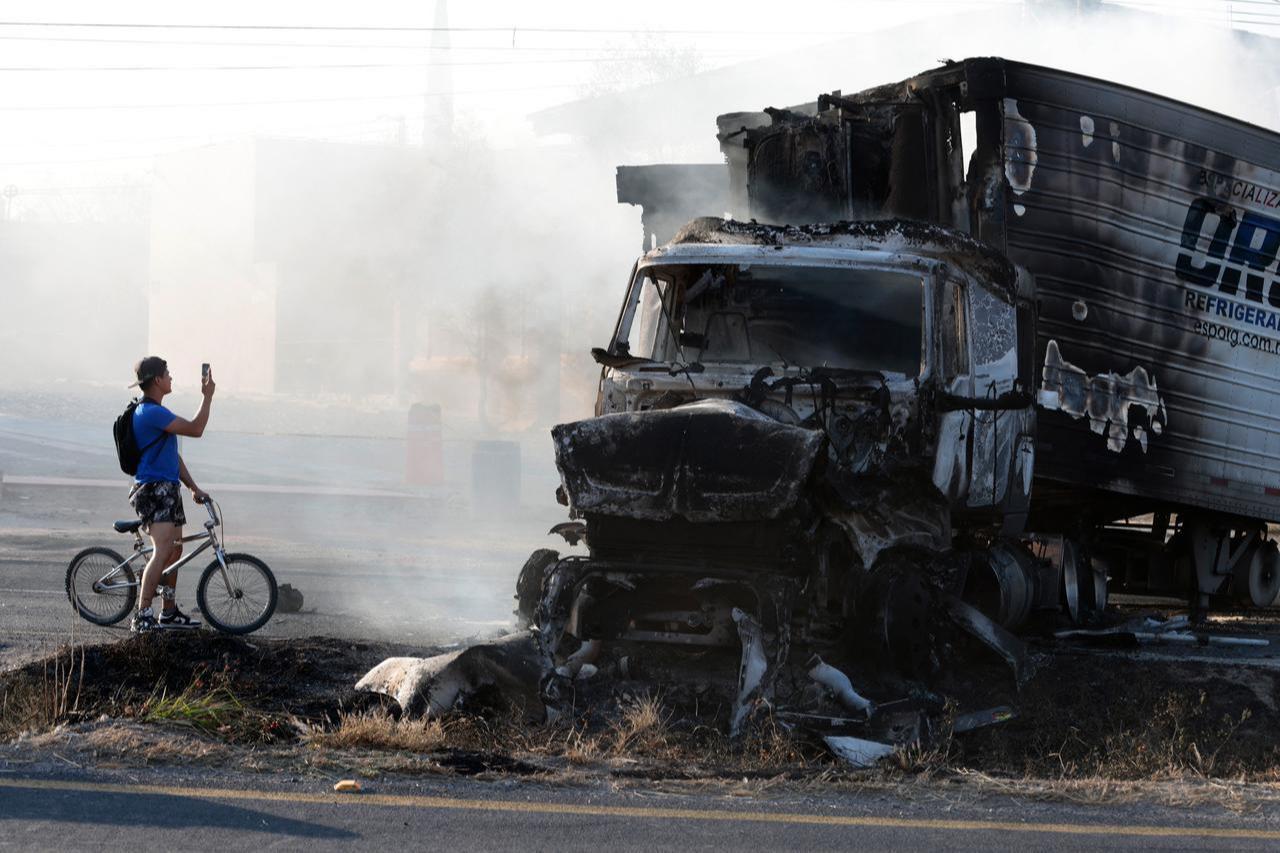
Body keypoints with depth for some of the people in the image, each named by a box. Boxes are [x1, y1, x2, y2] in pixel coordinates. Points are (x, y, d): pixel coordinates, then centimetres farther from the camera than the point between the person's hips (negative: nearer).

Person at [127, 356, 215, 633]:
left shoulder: (156, 412, 19)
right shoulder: (151, 412, -16)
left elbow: (172, 455, 23)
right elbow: (195, 429, -18)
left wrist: (193, 487, 21)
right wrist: (207, 396, -7)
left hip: (169, 488, 11)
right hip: (153, 489, -11)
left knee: (175, 551, 15)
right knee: (163, 550, -19)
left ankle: (169, 612, 23)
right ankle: (142, 616, -22)